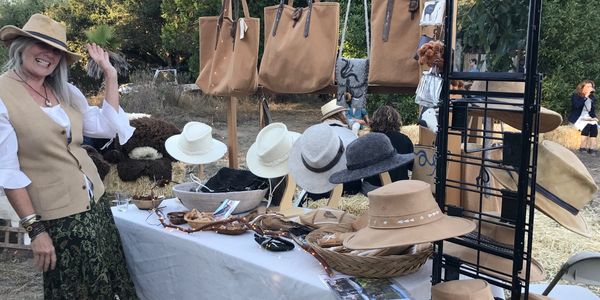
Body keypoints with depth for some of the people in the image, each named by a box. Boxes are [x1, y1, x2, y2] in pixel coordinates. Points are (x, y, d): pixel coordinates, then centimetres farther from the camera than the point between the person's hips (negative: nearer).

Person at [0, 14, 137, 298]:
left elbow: (107, 126, 8)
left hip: (96, 205, 6)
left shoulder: (65, 91, 7)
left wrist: (110, 74, 4)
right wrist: (35, 229, -17)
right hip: (56, 220, -6)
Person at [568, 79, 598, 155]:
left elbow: (593, 111, 18)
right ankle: (582, 147, -26)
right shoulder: (575, 96, -2)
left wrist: (594, 117, -3)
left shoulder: (592, 98, 14)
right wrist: (585, 96, -21)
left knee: (594, 126, -28)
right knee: (587, 125, -33)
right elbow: (577, 105, -22)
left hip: (587, 118, 5)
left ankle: (592, 148, -34)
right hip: (577, 118, -5)